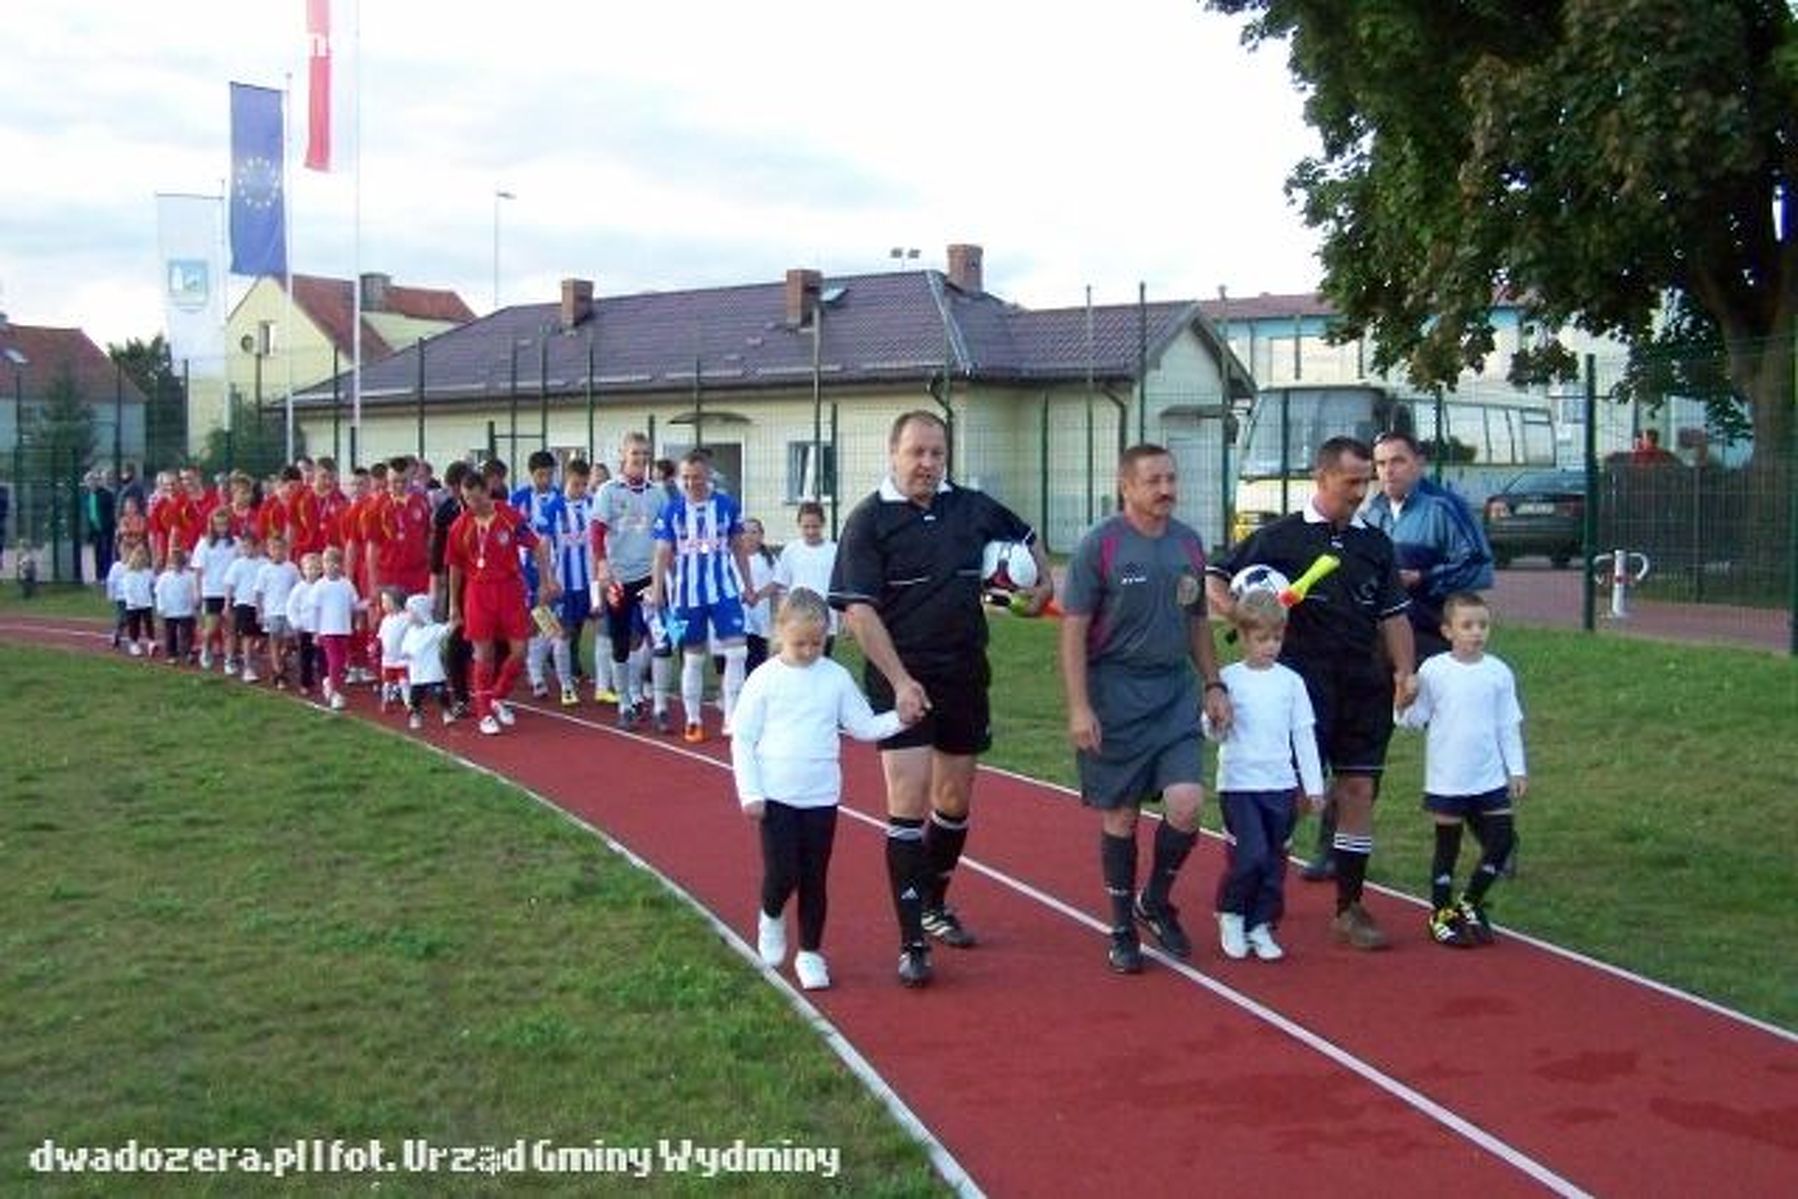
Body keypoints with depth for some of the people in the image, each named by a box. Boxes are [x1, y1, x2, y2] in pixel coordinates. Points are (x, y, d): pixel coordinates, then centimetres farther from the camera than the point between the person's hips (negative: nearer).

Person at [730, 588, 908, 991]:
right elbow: (742, 739, -2)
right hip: (776, 797, -2)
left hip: (821, 798, 2)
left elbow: (864, 727, 8)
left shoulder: (836, 678, 2)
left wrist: (900, 719, -9)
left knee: (814, 879, 7)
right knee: (782, 874, -8)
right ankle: (771, 917, 24)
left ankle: (810, 953, 21)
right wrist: (750, 793, -7)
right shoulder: (765, 679, -4)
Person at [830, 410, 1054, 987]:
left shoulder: (971, 507, 5)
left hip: (965, 676, 5)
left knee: (955, 799, 15)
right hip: (901, 680, -5)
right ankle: (912, 944, -7)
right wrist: (900, 681, -22)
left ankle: (934, 904, 36)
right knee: (908, 802, -11)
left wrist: (1044, 581, 8)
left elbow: (1024, 536, 25)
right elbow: (858, 610, -15)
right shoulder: (870, 521, -9)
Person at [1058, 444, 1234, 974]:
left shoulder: (1189, 544, 8)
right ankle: (1123, 927, 20)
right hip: (1114, 697, -4)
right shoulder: (1099, 545, -8)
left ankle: (1156, 901, 17)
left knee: (1186, 802, -8)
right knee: (1120, 815, 4)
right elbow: (1073, 629, -9)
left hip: (1175, 693, 4)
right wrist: (1078, 708, -15)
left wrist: (1212, 684, 11)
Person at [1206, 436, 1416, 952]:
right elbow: (1217, 579, -1)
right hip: (1303, 685, -4)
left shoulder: (1375, 543, 12)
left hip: (1365, 686, 5)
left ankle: (1349, 908, 13)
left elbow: (1393, 614, 14)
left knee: (1358, 792, 5)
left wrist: (1405, 670, 1)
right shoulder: (1281, 536, -2)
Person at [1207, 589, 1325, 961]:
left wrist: (1313, 785, 5)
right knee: (1250, 855, -12)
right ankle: (1230, 916, 12)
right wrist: (1216, 718, -23)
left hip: (1281, 785, 3)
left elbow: (1304, 734, 7)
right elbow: (1214, 733, -1)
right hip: (1238, 782, -3)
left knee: (1274, 861, 7)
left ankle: (1260, 925, 21)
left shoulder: (1291, 681, 4)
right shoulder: (1228, 679, -3)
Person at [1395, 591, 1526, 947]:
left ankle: (1470, 904, 22)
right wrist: (1404, 705, -24)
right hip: (1446, 780, -3)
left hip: (1490, 779, 3)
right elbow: (1416, 719, -3)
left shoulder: (1499, 672, 0)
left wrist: (1517, 770, 5)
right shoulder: (1433, 671, -6)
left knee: (1501, 839, 2)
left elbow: (1509, 725, 6)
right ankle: (1440, 913, 21)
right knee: (1447, 845, 6)